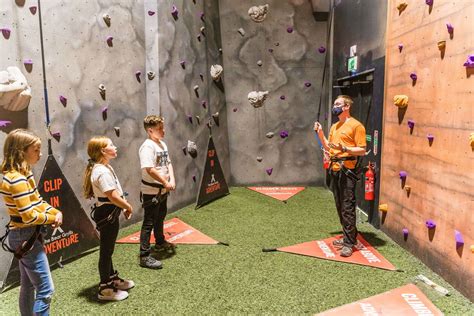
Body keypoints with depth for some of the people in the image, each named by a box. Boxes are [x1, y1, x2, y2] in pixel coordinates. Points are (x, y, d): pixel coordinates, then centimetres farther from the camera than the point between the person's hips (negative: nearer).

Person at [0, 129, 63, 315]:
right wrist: (51, 218, -10)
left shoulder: (24, 174, 6)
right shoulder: (17, 179, -24)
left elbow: (37, 201, 11)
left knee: (28, 285, 21)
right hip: (26, 236, -10)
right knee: (45, 289, -3)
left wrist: (56, 212, -5)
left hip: (25, 236, 10)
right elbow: (29, 216, -25)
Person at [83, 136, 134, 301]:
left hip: (109, 213, 11)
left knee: (108, 249, 22)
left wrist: (124, 206, 10)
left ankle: (113, 278, 38)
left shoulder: (104, 168, 10)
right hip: (107, 214, -11)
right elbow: (112, 196, -27)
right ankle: (105, 289, 15)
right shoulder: (102, 171, -24)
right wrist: (128, 206, -13)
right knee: (106, 250, 2)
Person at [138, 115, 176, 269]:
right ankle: (144, 256, 7)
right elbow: (149, 169, -28)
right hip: (151, 192, -9)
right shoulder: (147, 146, -20)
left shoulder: (162, 144, 8)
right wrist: (166, 183, -20)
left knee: (160, 217, 25)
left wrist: (172, 180, -6)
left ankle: (160, 243, 45)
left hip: (162, 190, 9)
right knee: (149, 222, -2)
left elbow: (168, 163, 10)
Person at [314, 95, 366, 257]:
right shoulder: (334, 127, 18)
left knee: (347, 207, -5)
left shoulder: (356, 125, -6)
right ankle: (349, 236, 26)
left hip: (347, 170, -8)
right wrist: (320, 134, 8)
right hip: (334, 169, 8)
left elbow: (362, 150, -10)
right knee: (340, 206, 14)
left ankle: (349, 243, 2)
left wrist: (344, 148, -24)